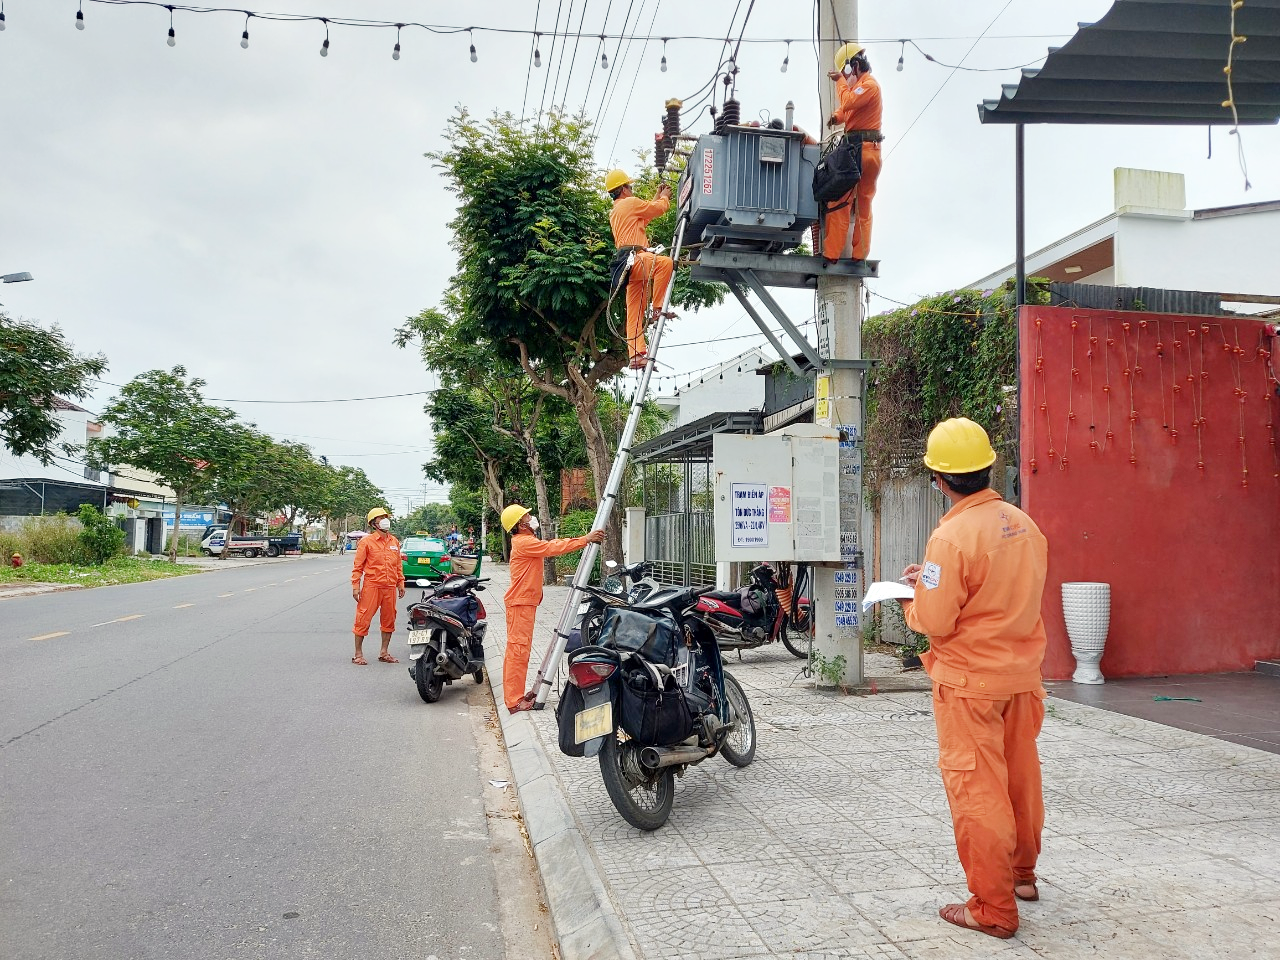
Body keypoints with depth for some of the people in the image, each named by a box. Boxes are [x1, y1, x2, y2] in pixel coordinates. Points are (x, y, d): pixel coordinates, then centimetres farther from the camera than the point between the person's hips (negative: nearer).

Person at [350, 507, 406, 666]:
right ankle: (358, 654, 6)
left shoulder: (394, 542, 13)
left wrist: (400, 583, 14)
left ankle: (384, 653, 23)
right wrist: (355, 586, -11)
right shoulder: (367, 541, -3)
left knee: (389, 620, 11)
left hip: (390, 587, 6)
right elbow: (358, 565, -5)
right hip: (372, 586, -5)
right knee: (364, 619, -2)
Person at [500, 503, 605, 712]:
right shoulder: (524, 542, -16)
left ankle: (516, 695, 21)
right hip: (520, 603, -11)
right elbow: (553, 548, -22)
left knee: (518, 649, 14)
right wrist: (585, 539, -20)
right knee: (518, 649, -10)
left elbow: (553, 546, 17)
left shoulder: (528, 541, 19)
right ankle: (514, 701, -8)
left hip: (525, 601, 11)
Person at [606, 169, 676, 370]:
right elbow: (659, 208, 8)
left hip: (627, 263, 10)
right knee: (666, 263, -32)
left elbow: (646, 214, 40)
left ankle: (636, 355, -1)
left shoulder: (615, 212, 31)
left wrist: (657, 197, 43)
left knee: (635, 312, 3)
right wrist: (664, 196, 28)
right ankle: (656, 308, -31)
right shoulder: (630, 202, 3)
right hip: (634, 257, -10)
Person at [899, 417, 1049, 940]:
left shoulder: (952, 535, -22)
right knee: (1020, 776, 21)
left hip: (970, 682, -7)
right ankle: (1021, 873, 40)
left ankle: (992, 909, 13)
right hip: (1021, 673, 8)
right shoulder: (1023, 523, 1)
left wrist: (911, 603, 0)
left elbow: (935, 621, -21)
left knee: (976, 789, 3)